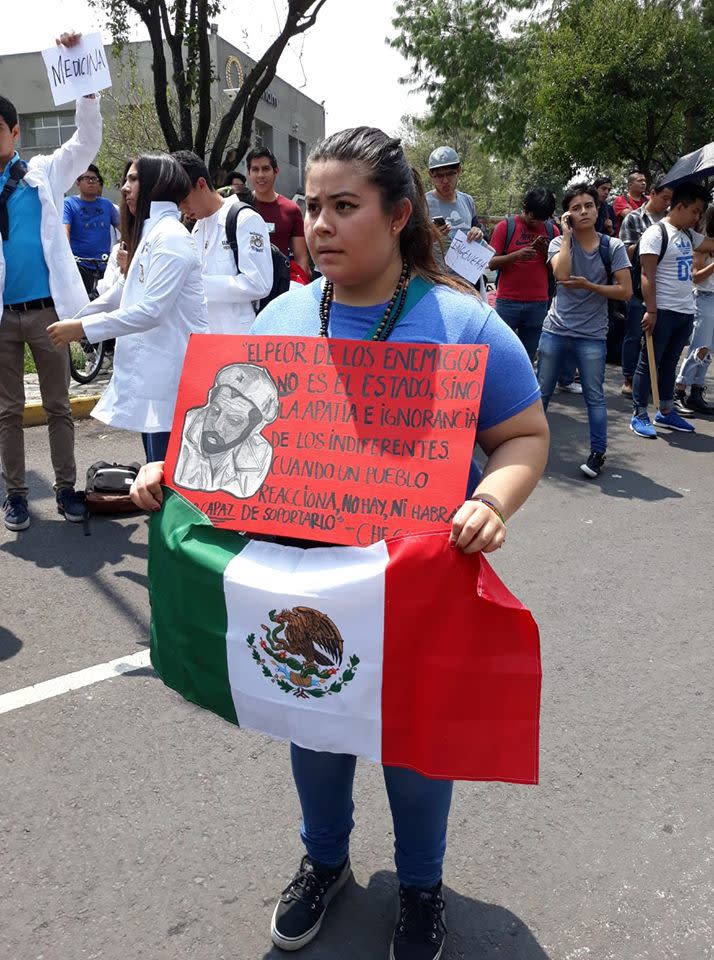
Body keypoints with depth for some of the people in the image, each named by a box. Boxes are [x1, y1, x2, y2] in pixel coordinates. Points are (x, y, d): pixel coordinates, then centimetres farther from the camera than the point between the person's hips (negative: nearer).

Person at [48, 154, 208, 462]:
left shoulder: (170, 237, -12)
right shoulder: (149, 233, 20)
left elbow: (151, 310, -20)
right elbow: (123, 291, 26)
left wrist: (82, 328, -17)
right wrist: (75, 319, 21)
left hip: (170, 376, -10)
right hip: (150, 370, 10)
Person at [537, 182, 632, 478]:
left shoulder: (613, 247, 0)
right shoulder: (559, 243, 1)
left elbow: (625, 291, -5)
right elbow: (561, 275, -19)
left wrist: (589, 286, -15)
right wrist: (567, 234, -13)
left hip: (592, 336, -1)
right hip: (556, 330, 1)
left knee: (594, 397, 2)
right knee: (541, 392, 9)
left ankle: (597, 453, 12)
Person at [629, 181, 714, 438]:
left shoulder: (689, 234, 14)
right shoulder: (656, 233, -10)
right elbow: (647, 275, -16)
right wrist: (651, 310, -20)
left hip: (685, 311, 8)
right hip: (663, 312, -8)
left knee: (670, 363, 14)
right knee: (649, 363, -1)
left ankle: (666, 412, 23)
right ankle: (639, 416, 5)